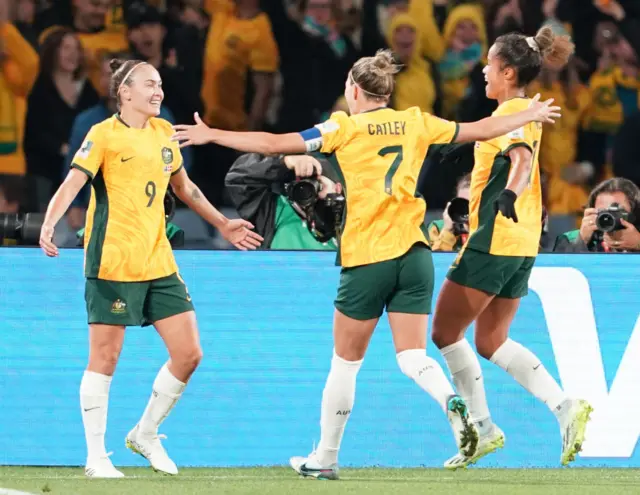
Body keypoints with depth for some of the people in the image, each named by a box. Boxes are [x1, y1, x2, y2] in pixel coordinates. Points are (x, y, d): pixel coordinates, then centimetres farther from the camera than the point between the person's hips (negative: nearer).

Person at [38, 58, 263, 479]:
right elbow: (72, 184, -16)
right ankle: (96, 457, 5)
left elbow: (184, 186, 28)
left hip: (159, 262, 7)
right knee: (105, 358, -3)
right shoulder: (104, 135, -6)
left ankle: (146, 434, 20)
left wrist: (222, 224, 34)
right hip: (113, 265, -7)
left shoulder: (163, 132, 13)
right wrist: (49, 225, -33)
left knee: (188, 354, 2)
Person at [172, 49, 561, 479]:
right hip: (414, 254, 3)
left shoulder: (345, 128, -2)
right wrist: (530, 116, 35)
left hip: (367, 258, -3)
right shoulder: (415, 123, 8)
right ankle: (451, 402, -30)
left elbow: (272, 144, -5)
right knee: (413, 358, 2)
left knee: (346, 361, 10)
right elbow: (481, 130, 19)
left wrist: (211, 135, 4)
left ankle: (325, 457, 19)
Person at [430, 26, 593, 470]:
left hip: (494, 239, -10)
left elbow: (522, 157, -33)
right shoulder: (526, 112, 15)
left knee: (446, 331, 1)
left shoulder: (512, 113, -13)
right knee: (491, 340, 12)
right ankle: (564, 405, -4)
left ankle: (482, 427, 0)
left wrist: (509, 193, -51)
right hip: (522, 243, 10)